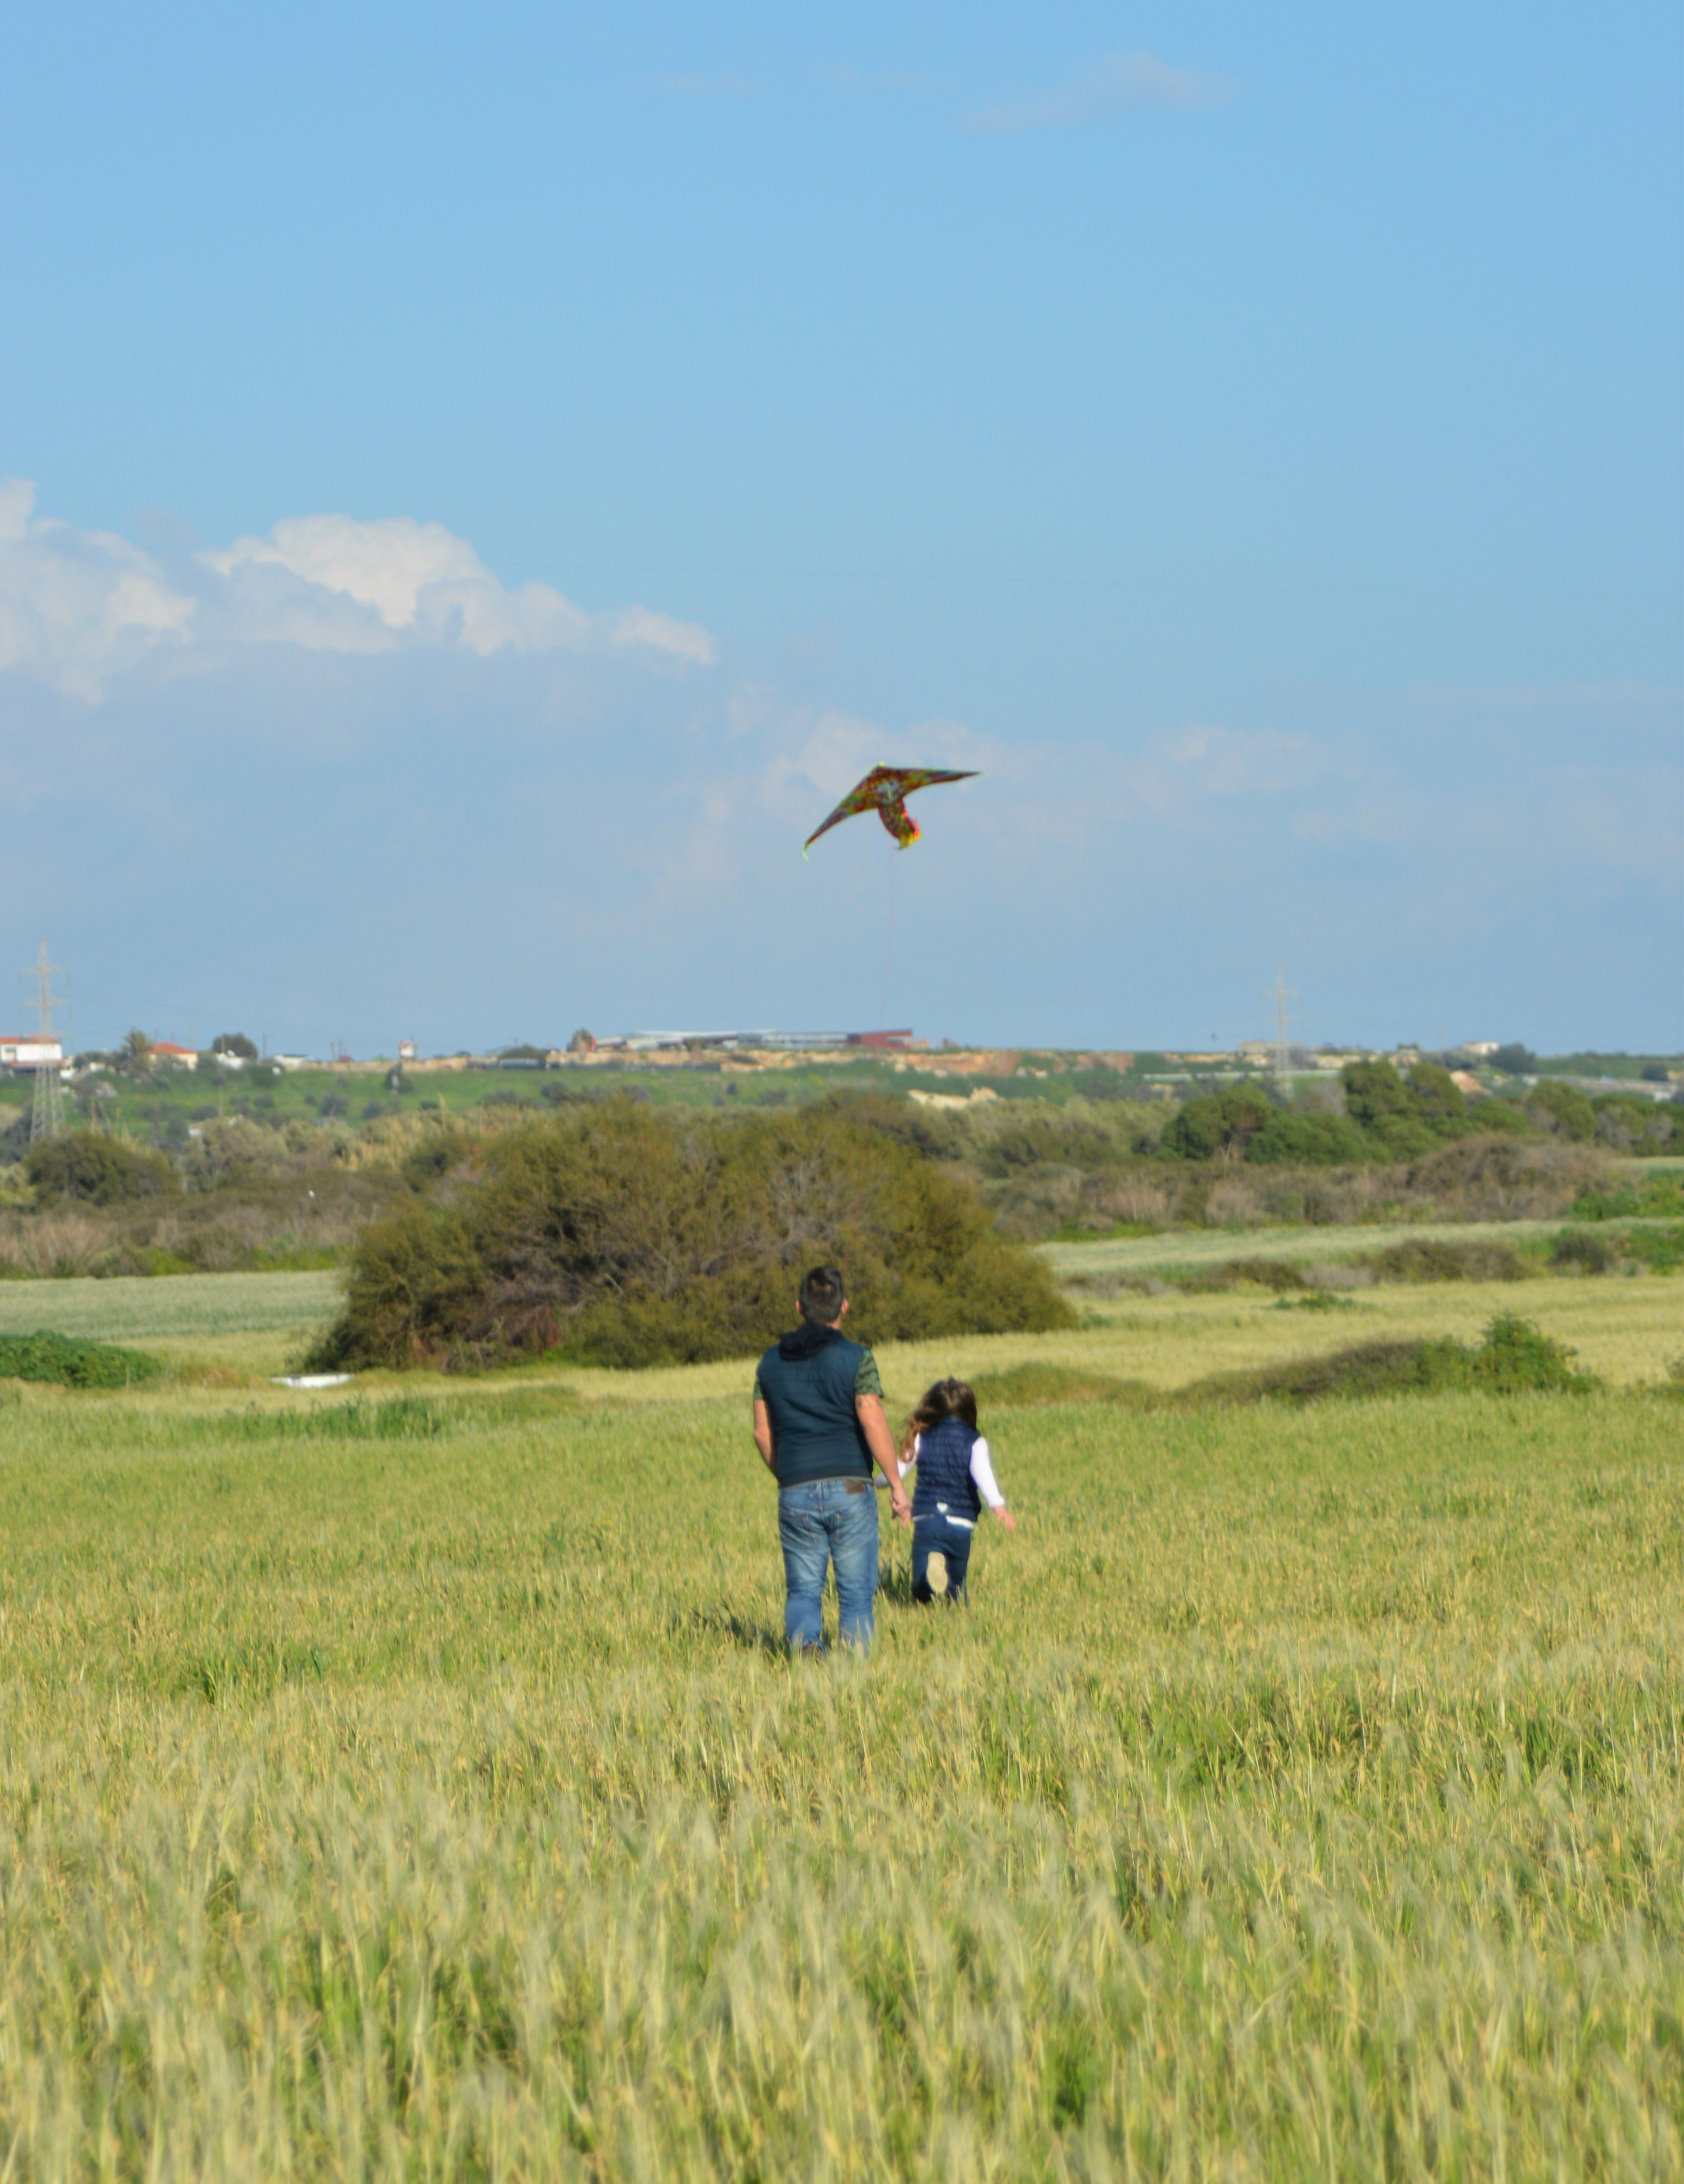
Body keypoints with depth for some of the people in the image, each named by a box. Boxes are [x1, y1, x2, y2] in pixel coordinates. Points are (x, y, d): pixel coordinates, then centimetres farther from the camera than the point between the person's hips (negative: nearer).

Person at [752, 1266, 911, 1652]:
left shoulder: (772, 1361, 8)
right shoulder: (856, 1358, -5)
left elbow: (762, 1433, 10)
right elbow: (873, 1423, -13)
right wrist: (897, 1485, -8)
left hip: (796, 1493, 3)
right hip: (849, 1487, -3)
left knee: (803, 1589, 7)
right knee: (856, 1591, 6)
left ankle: (804, 1642, -20)